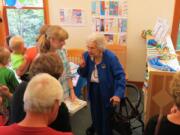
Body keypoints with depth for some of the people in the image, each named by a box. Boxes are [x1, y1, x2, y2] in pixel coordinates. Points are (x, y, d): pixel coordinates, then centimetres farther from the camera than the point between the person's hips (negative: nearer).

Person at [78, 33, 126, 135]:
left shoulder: (110, 57, -24)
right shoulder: (87, 55, -9)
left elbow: (120, 76, -22)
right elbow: (84, 75, 2)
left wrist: (118, 94, -31)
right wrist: (82, 67, -20)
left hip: (106, 89, -4)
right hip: (93, 88, 5)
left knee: (106, 113, 10)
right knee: (95, 110, 23)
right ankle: (96, 126, 53)